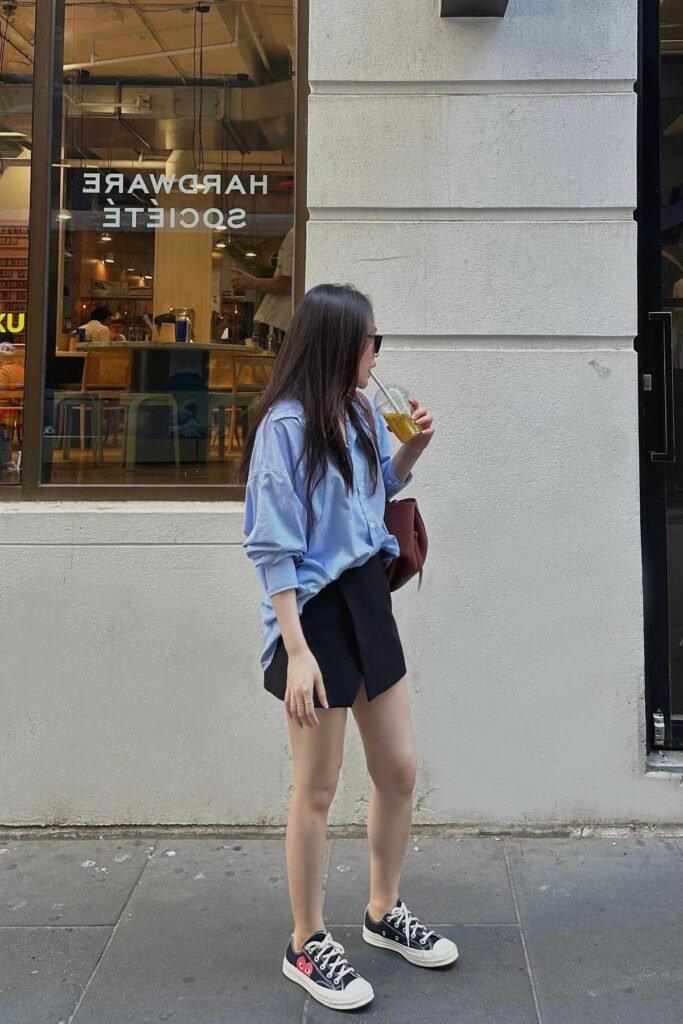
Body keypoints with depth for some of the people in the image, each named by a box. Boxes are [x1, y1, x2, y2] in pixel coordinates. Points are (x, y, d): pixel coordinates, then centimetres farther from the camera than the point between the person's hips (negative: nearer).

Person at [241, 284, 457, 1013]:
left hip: (369, 599, 8)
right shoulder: (286, 424, -17)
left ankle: (384, 913, 36)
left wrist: (413, 447, 6)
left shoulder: (360, 414, 7)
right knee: (317, 790, 4)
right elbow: (273, 550, -18)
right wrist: (296, 651, -23)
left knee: (400, 770, 14)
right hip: (317, 613, -8)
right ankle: (307, 946, 24)